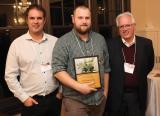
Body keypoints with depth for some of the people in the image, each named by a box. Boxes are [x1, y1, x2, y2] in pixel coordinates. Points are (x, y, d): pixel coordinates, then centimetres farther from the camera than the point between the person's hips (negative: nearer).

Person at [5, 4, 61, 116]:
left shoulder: (55, 41, 1)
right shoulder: (17, 44, -5)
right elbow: (10, 75, -3)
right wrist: (24, 97, -6)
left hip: (55, 98, 2)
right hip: (32, 101, -2)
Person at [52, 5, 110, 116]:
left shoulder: (100, 39, 7)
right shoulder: (63, 42, -7)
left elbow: (106, 68, 11)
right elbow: (58, 70, -13)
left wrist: (105, 91, 10)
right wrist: (79, 86, -19)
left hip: (99, 98, 4)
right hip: (75, 100, -4)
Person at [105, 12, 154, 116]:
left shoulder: (146, 43, -1)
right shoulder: (110, 45, -7)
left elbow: (150, 65, 13)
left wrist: (140, 77, 7)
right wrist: (116, 78, 0)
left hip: (137, 95, 2)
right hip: (116, 96, -1)